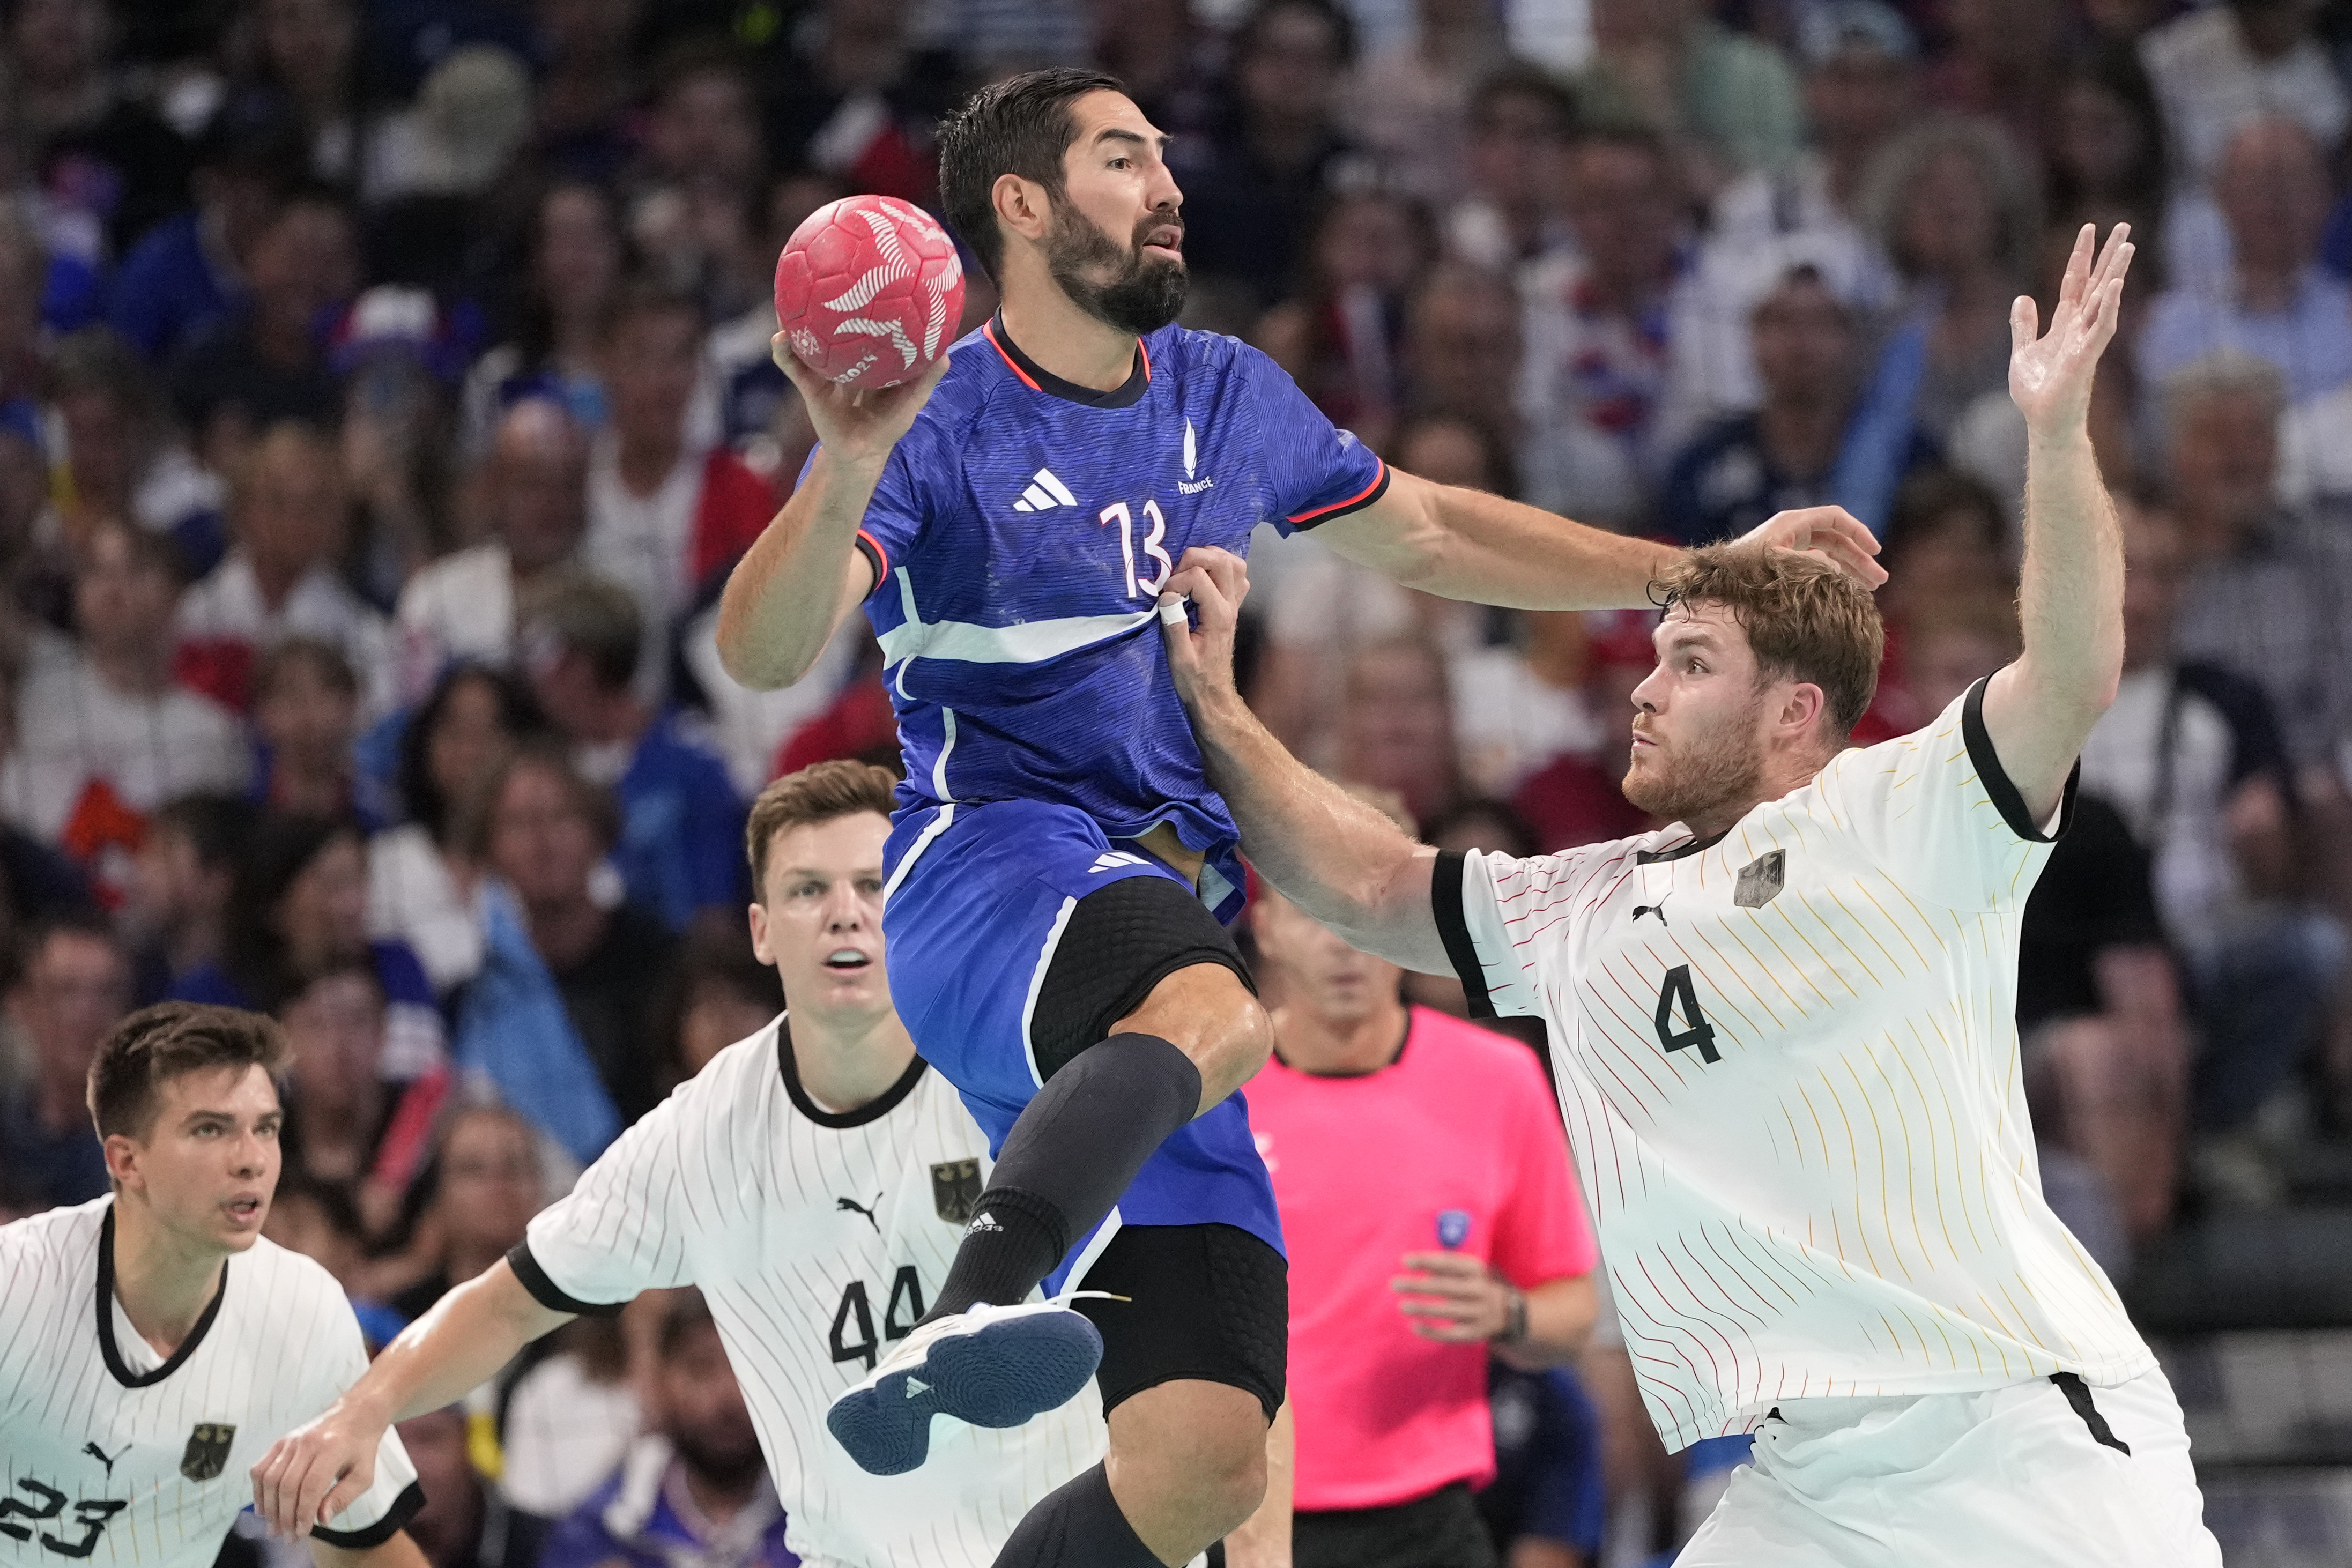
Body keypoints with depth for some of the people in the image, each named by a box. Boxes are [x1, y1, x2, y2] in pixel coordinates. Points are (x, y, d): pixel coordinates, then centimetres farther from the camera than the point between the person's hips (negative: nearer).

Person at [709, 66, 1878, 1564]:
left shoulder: (1227, 396, 17)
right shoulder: (939, 420, -3)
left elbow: (1426, 534, 31)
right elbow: (764, 652, -17)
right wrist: (850, 474, -35)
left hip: (1171, 907, 7)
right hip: (990, 865, -6)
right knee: (1209, 1009, -43)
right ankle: (954, 1332, -60)